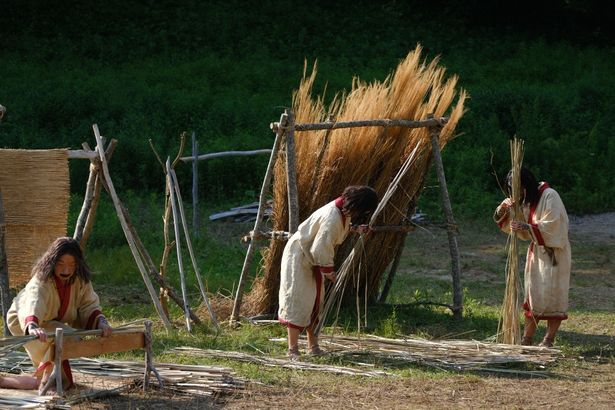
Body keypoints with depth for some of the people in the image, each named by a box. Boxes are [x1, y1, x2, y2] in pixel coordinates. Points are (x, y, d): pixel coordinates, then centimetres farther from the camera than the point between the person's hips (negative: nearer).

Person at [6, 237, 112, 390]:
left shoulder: (81, 280, -17)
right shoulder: (41, 280, -36)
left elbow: (90, 306, -15)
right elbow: (32, 305, -54)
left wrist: (101, 322, -35)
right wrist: (32, 327, -74)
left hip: (52, 320, 8)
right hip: (22, 321, -8)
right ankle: (48, 381, -15)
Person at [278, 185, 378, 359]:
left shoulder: (343, 211, -5)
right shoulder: (332, 218, -33)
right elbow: (321, 249, -29)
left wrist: (357, 228, 3)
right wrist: (329, 272, -16)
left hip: (312, 259, 10)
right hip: (299, 256, -10)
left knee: (315, 302, 12)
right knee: (298, 302, -9)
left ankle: (313, 347, 18)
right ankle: (293, 350, -7)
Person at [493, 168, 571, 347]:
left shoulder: (550, 196, -14)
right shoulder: (525, 201, 10)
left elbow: (551, 226, -22)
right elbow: (505, 223, 10)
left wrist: (526, 227, -31)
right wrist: (504, 208, -11)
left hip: (554, 252, -7)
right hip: (536, 251, 7)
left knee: (551, 294, -7)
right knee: (532, 294, 5)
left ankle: (549, 340, -3)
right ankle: (526, 339, 6)